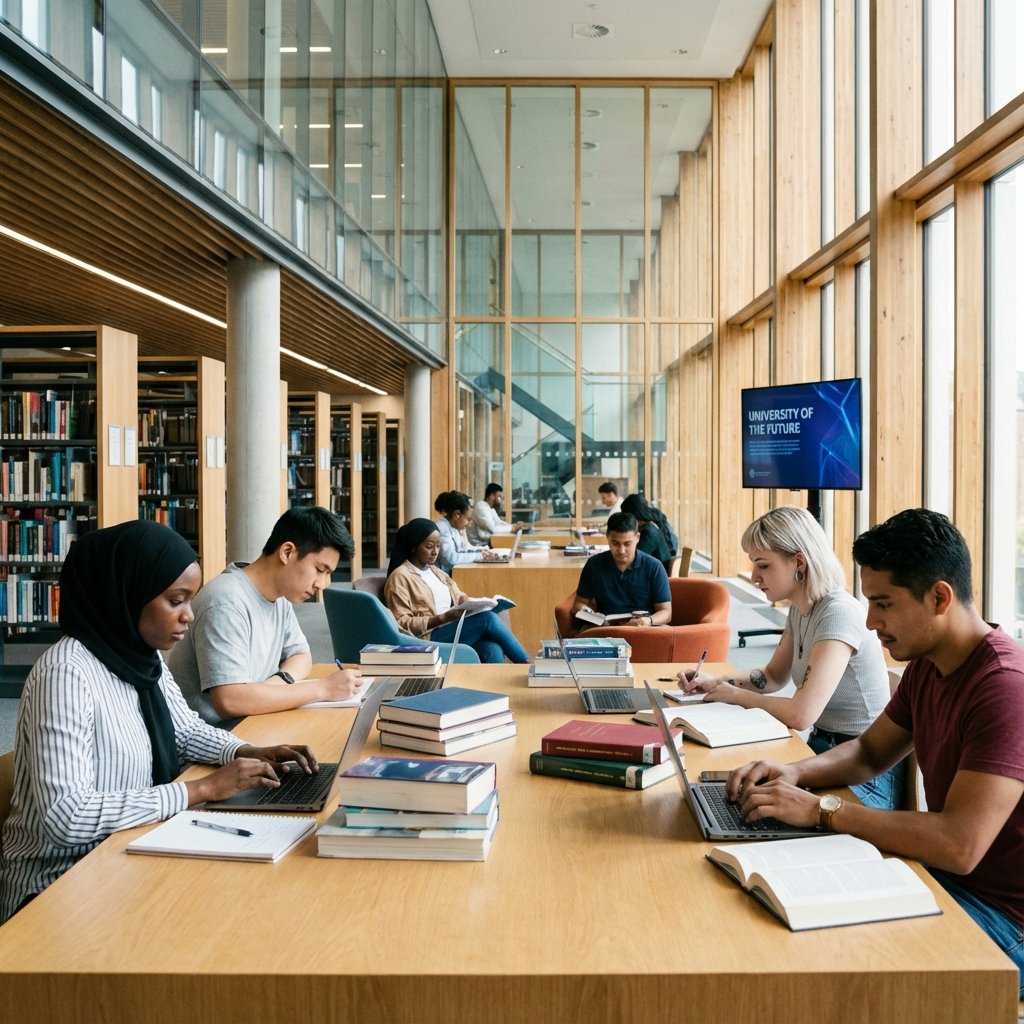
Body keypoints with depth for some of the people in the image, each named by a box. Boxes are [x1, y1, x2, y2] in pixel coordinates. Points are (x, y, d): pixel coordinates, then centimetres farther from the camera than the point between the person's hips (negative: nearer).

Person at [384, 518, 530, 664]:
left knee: (493, 650, -28)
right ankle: (525, 664, -16)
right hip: (429, 638, -6)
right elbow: (402, 624, -8)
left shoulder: (435, 571, 22)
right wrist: (443, 618, -17)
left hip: (456, 630, 6)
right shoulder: (400, 577, -1)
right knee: (487, 618, -25)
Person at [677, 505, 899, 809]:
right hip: (821, 747, 8)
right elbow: (773, 676, 21)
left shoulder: (838, 614, -23)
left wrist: (736, 696, -12)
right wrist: (718, 682, 4)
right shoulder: (799, 610, 5)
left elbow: (801, 715, -29)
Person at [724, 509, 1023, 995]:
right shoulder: (926, 665, 3)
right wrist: (797, 773, -5)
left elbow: (959, 846, -33)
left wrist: (821, 809, -26)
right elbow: (870, 752, 15)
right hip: (944, 877, 8)